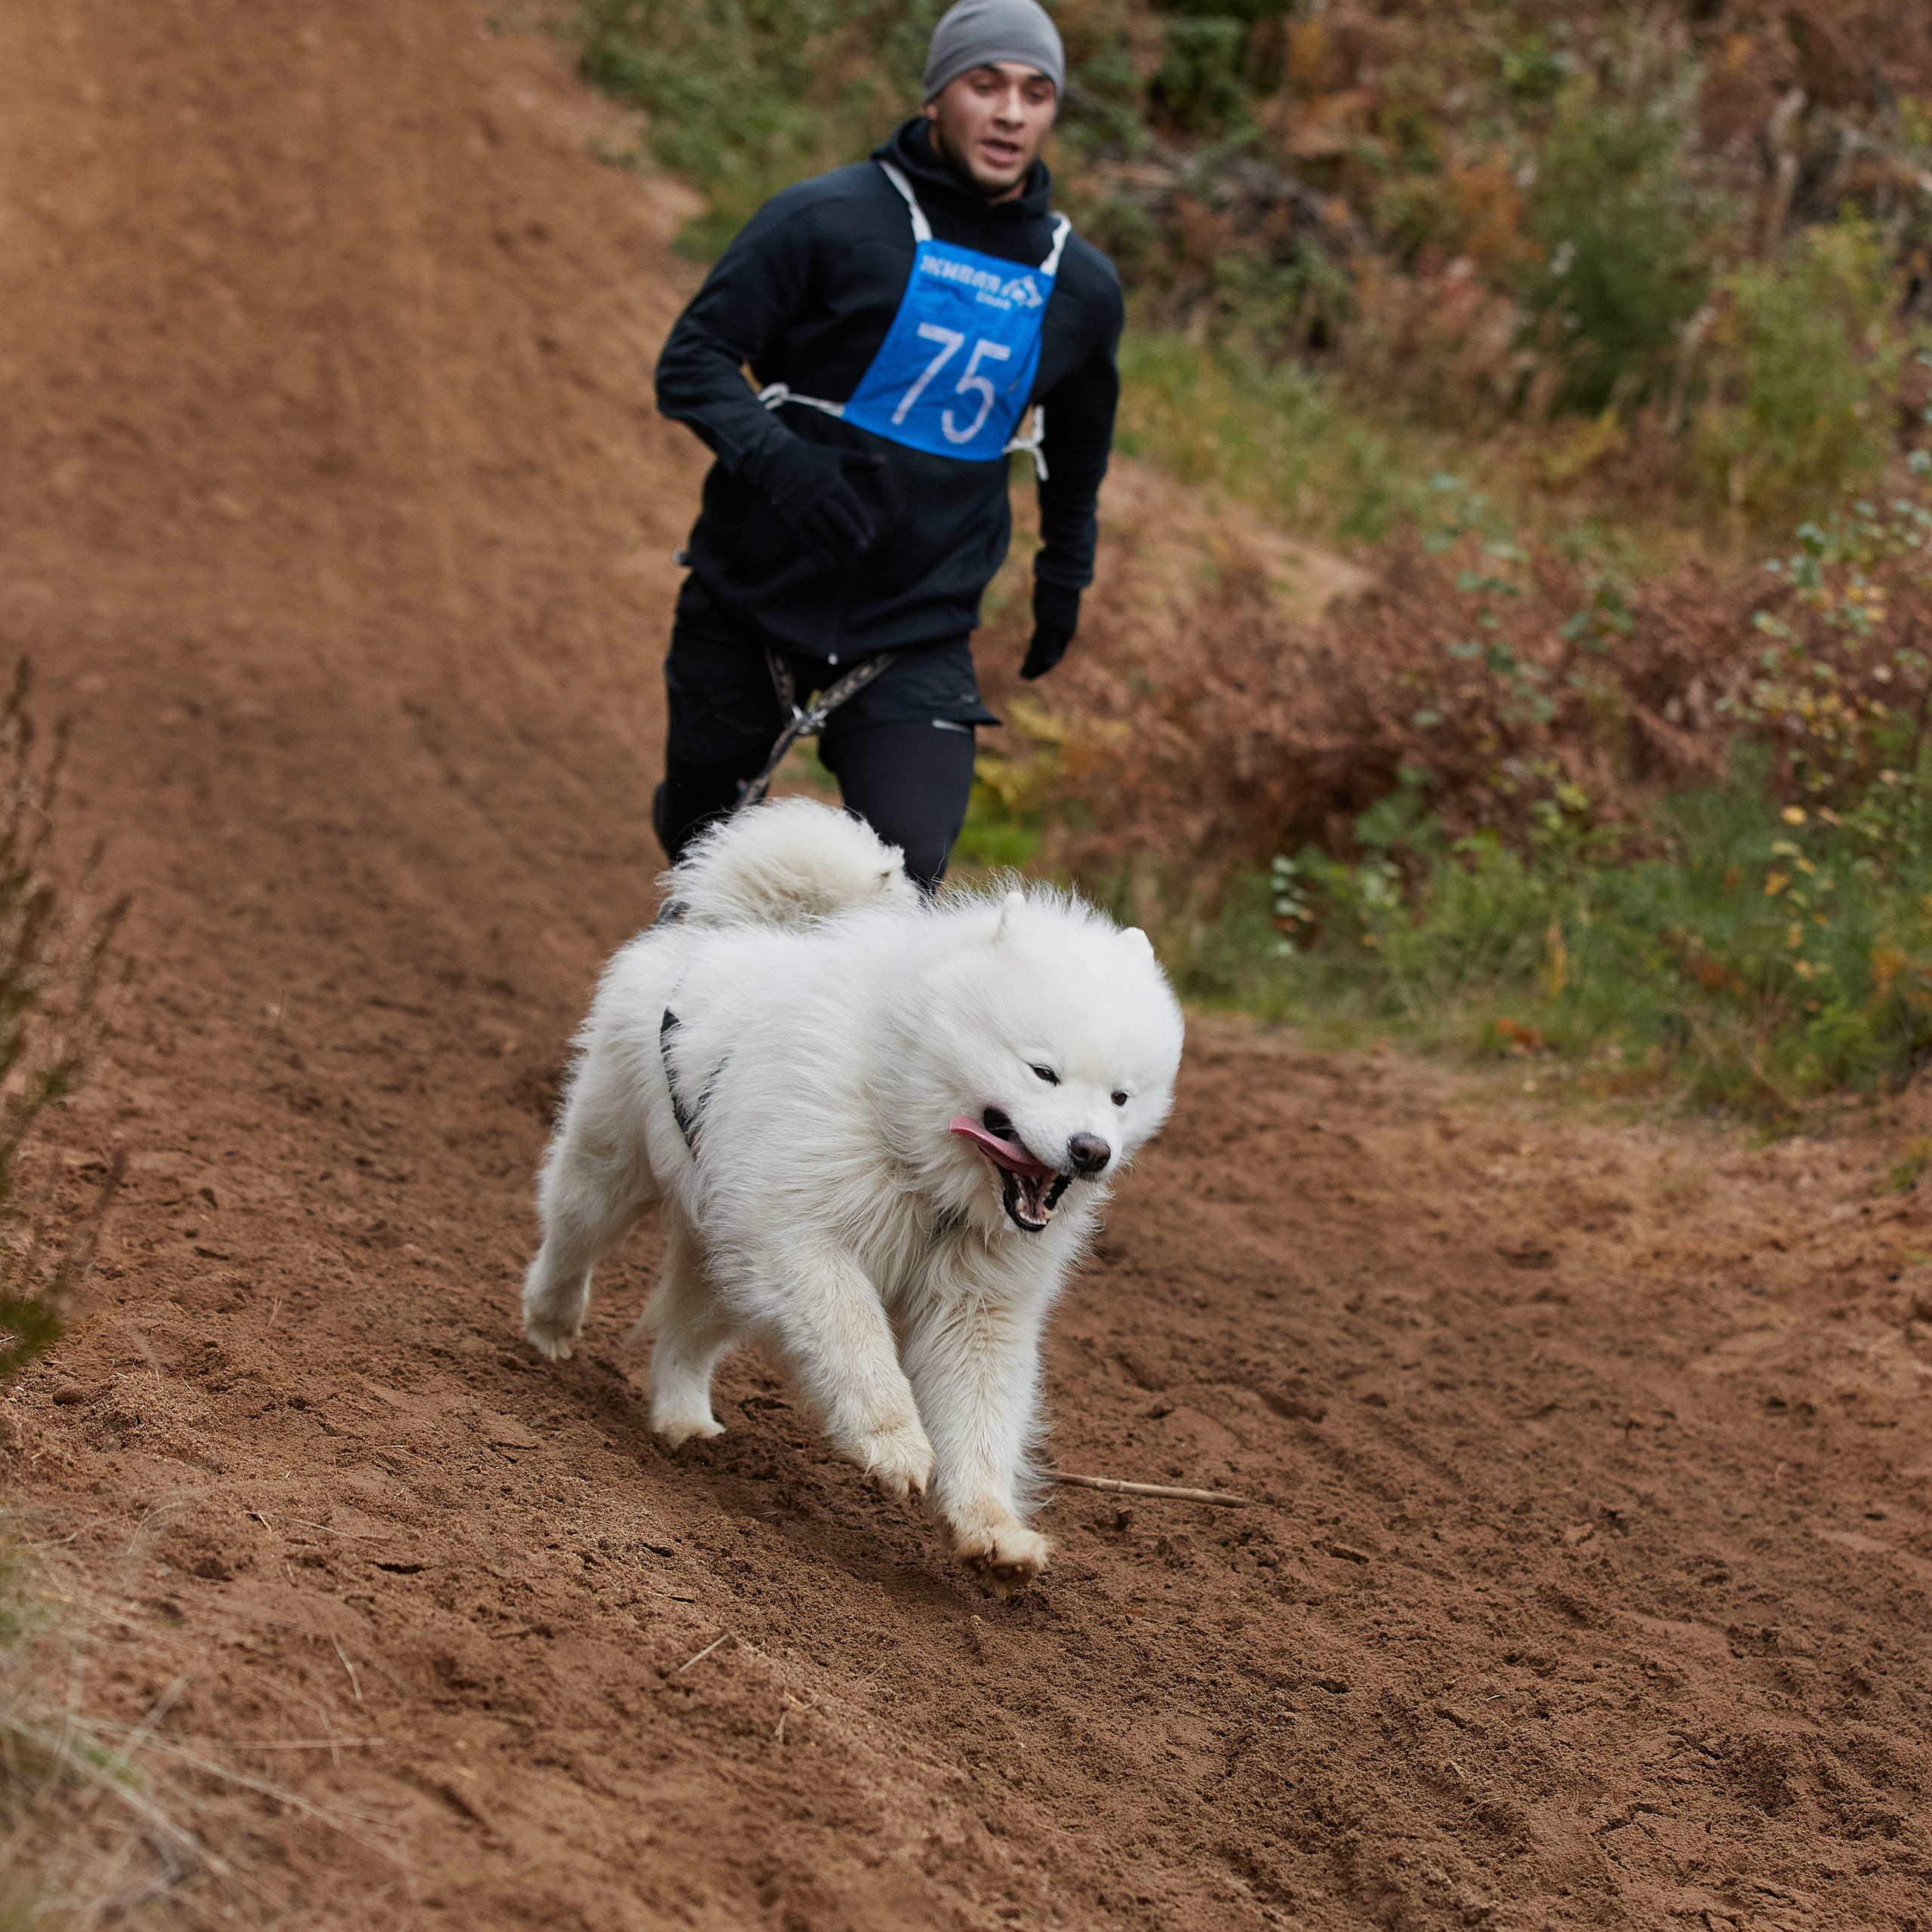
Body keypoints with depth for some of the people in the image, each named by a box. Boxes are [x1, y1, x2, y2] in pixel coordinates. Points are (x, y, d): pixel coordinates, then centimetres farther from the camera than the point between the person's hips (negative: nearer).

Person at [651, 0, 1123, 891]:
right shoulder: (826, 218, -10)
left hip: (918, 633, 2)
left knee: (906, 866, -17)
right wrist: (775, 458, -29)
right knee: (703, 837, 15)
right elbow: (693, 360, -12)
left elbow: (1077, 448, 23)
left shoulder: (1082, 288, 4)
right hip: (753, 599, -1)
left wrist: (1065, 576, 26)